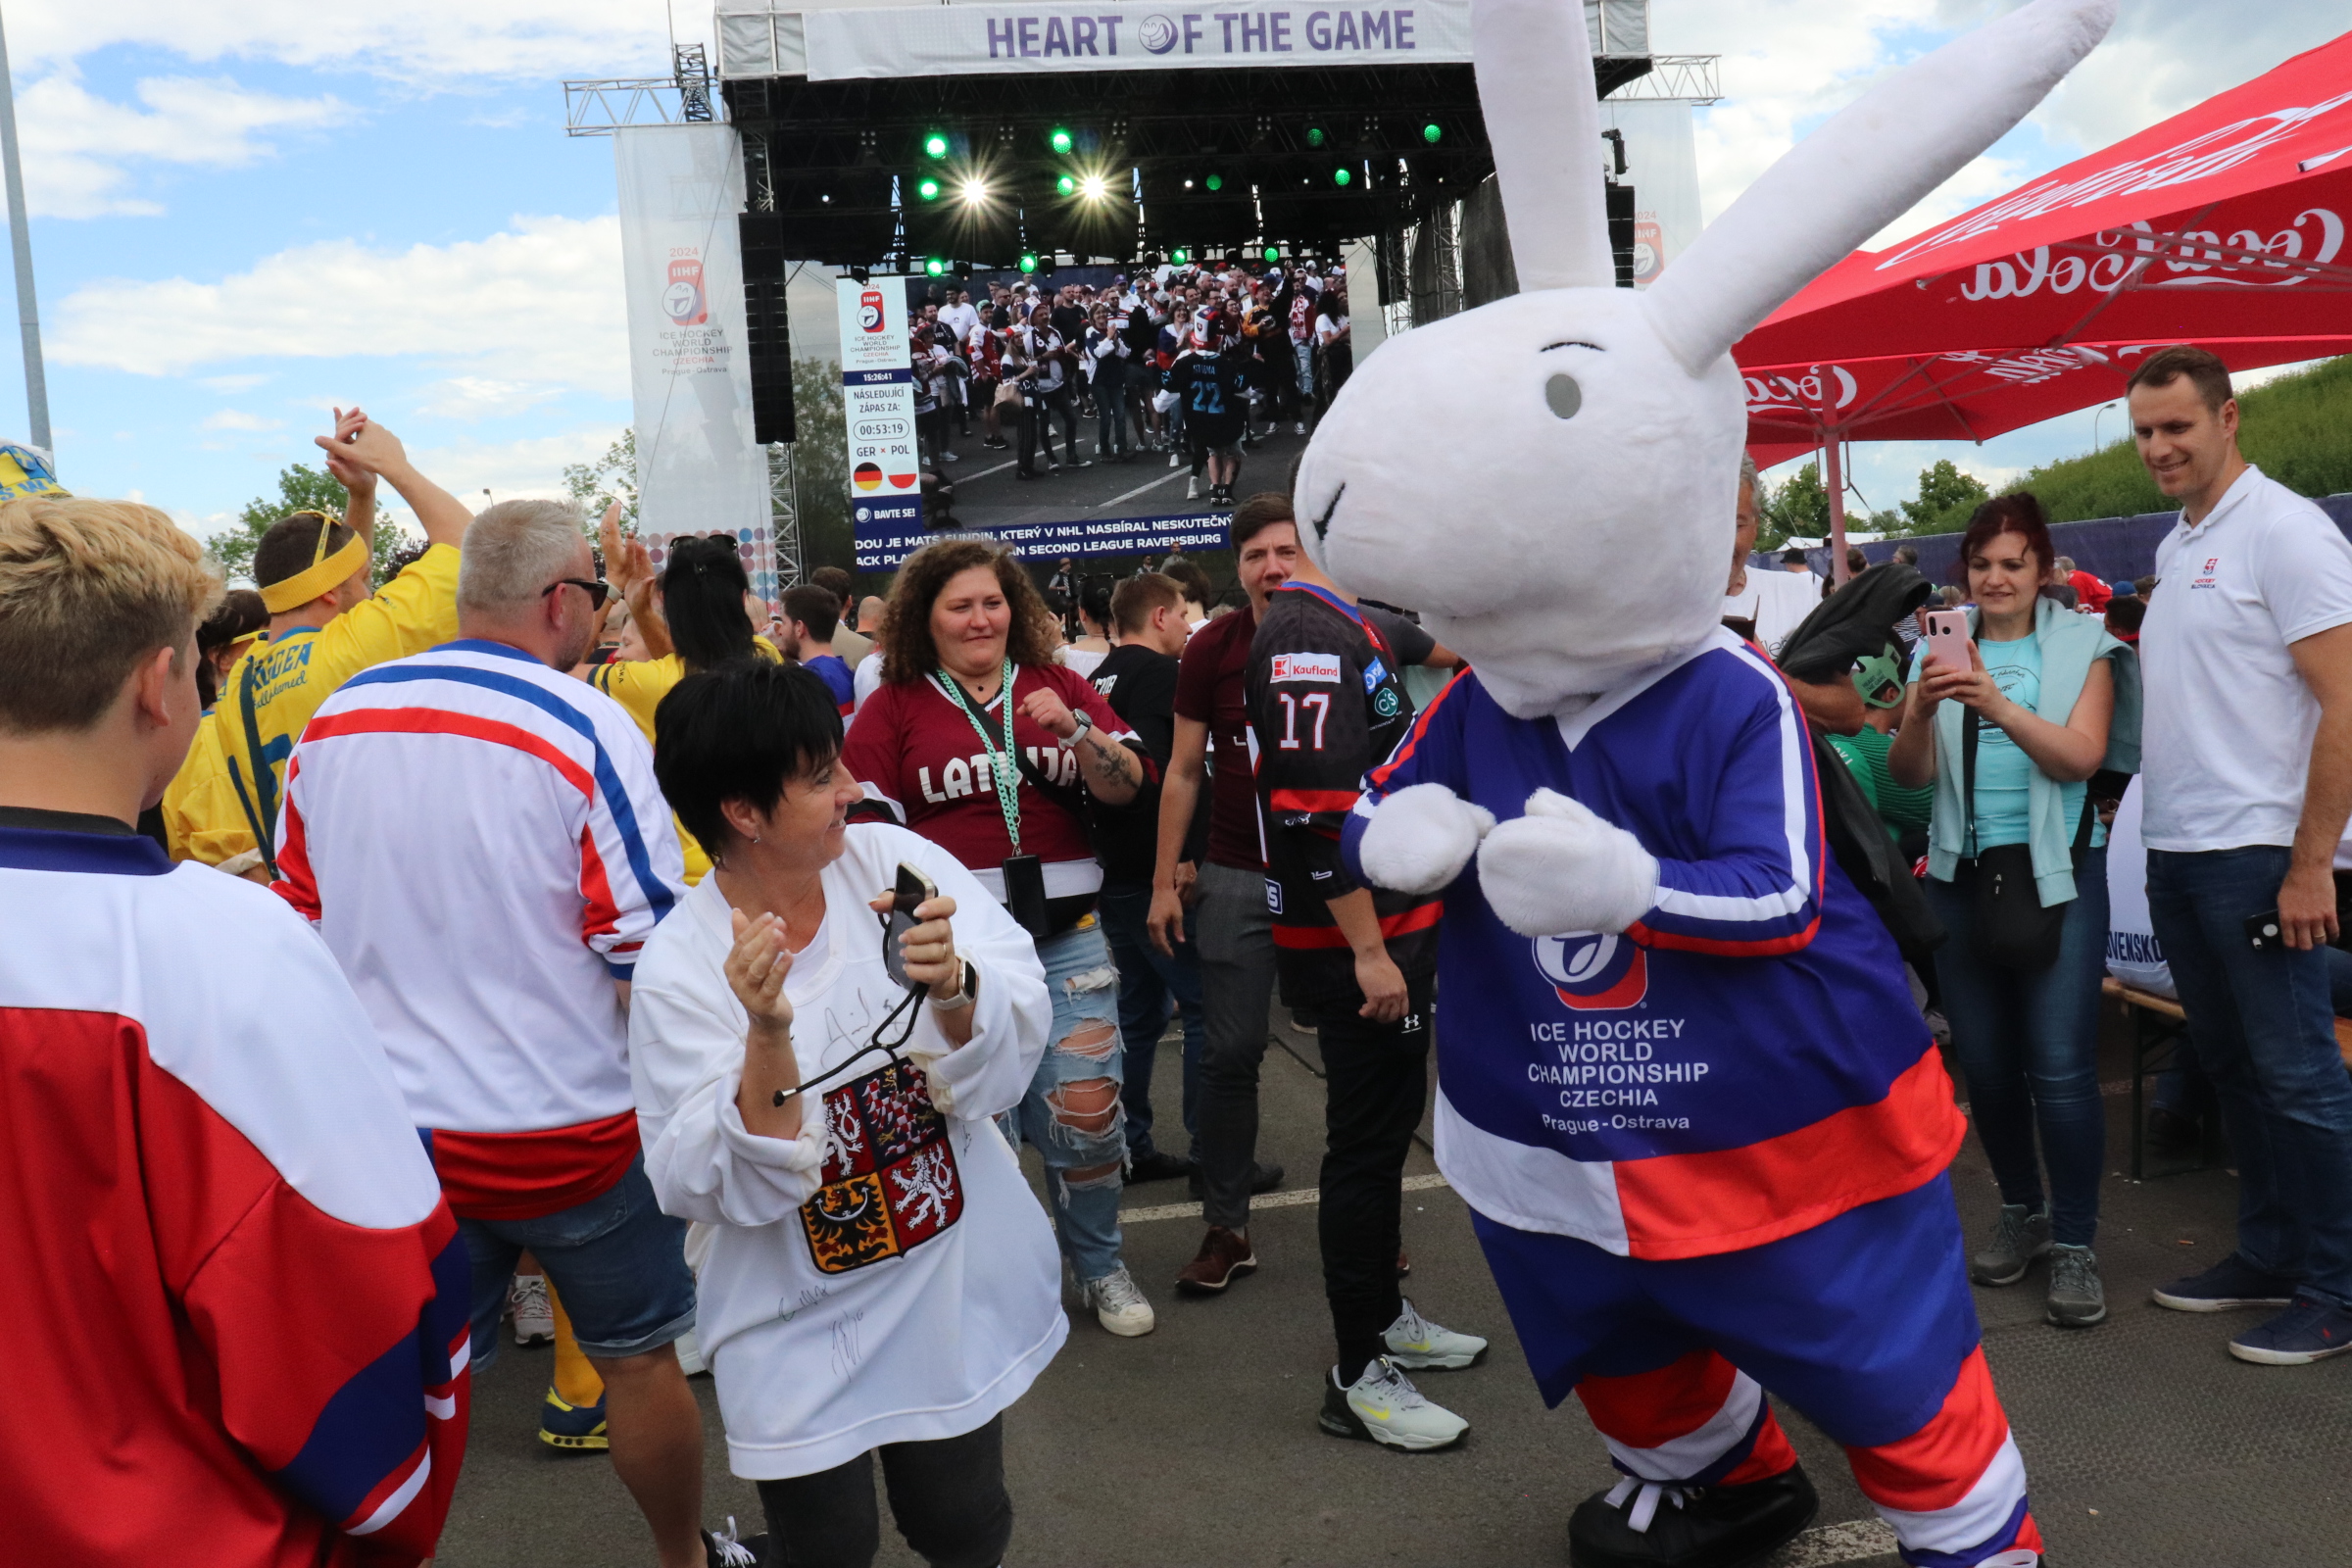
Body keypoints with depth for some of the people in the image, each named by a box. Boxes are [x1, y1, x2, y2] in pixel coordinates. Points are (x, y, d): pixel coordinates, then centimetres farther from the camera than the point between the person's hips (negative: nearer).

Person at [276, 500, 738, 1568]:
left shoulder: (332, 721, 0)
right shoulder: (588, 730, -17)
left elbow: (302, 913, 11)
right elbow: (650, 958, -17)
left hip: (393, 1125, 4)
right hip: (569, 1130, -4)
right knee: (638, 1360, 16)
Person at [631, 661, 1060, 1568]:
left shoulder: (895, 861, -12)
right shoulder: (679, 968, -15)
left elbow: (1013, 1049, -16)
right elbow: (721, 1190, -19)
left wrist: (953, 988, -37)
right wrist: (768, 1035, -33)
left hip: (952, 1289, 2)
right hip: (803, 1331, -2)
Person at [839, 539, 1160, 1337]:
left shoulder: (1059, 686, 11)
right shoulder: (892, 708, 5)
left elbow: (1127, 786, 3)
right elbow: (865, 829, 2)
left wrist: (1075, 733, -15)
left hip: (1064, 934, 2)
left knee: (1085, 1112, 0)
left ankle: (1099, 1265, 23)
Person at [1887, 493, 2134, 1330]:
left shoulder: (2081, 646, 1)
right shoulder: (1943, 649, 6)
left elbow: (2081, 757, -14)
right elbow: (1910, 773, -2)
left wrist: (2000, 706, -28)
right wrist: (1921, 709, -21)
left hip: (2059, 871, -3)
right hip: (1963, 874, 3)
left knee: (2060, 1066, -8)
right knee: (1984, 1064, 10)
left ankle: (2074, 1243, 6)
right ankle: (2021, 1210, 29)